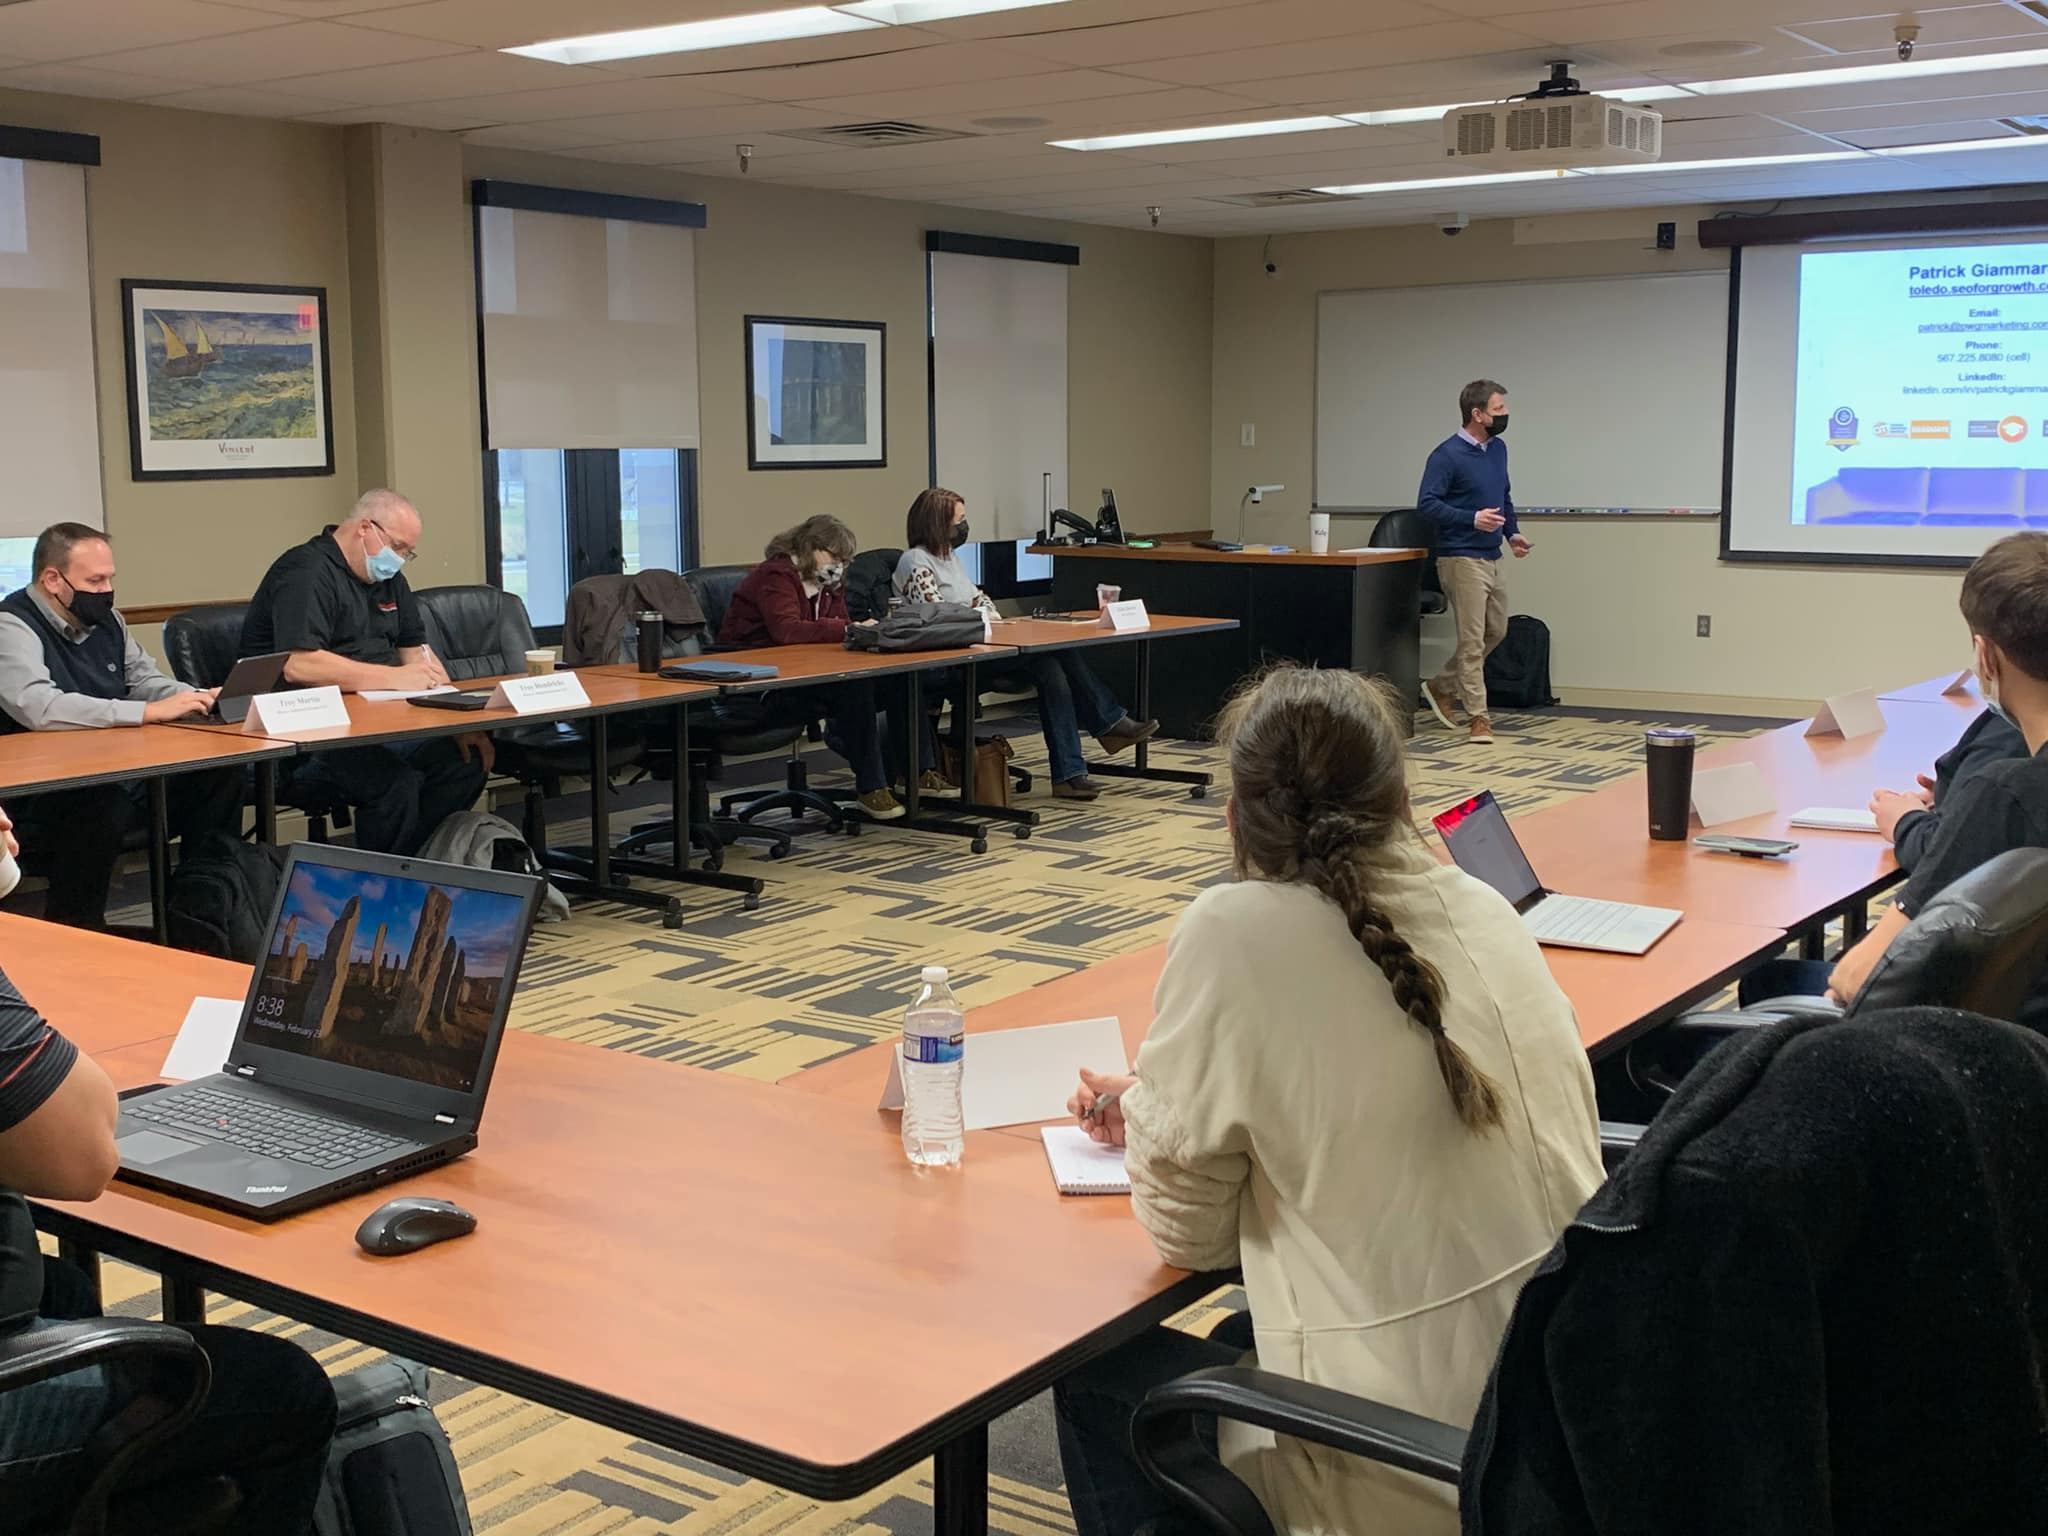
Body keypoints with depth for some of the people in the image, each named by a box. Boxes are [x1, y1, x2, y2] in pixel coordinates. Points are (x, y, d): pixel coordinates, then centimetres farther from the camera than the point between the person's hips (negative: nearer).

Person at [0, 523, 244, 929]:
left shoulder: (106, 619, 11)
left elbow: (145, 681, 22)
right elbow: (39, 707, -30)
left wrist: (201, 699, -1)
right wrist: (149, 712, -28)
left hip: (126, 773, 8)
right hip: (47, 797, -8)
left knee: (220, 774, -9)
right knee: (101, 805, -38)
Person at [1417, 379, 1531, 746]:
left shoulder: (1498, 449, 10)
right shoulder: (1447, 455, -14)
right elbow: (1426, 503, -18)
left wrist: (1513, 532, 8)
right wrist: (1472, 519, -26)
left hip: (1491, 559, 8)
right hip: (1461, 559, -8)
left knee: (1496, 630, 16)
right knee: (1473, 639, -5)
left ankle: (1442, 687, 30)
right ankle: (1478, 718, 2)